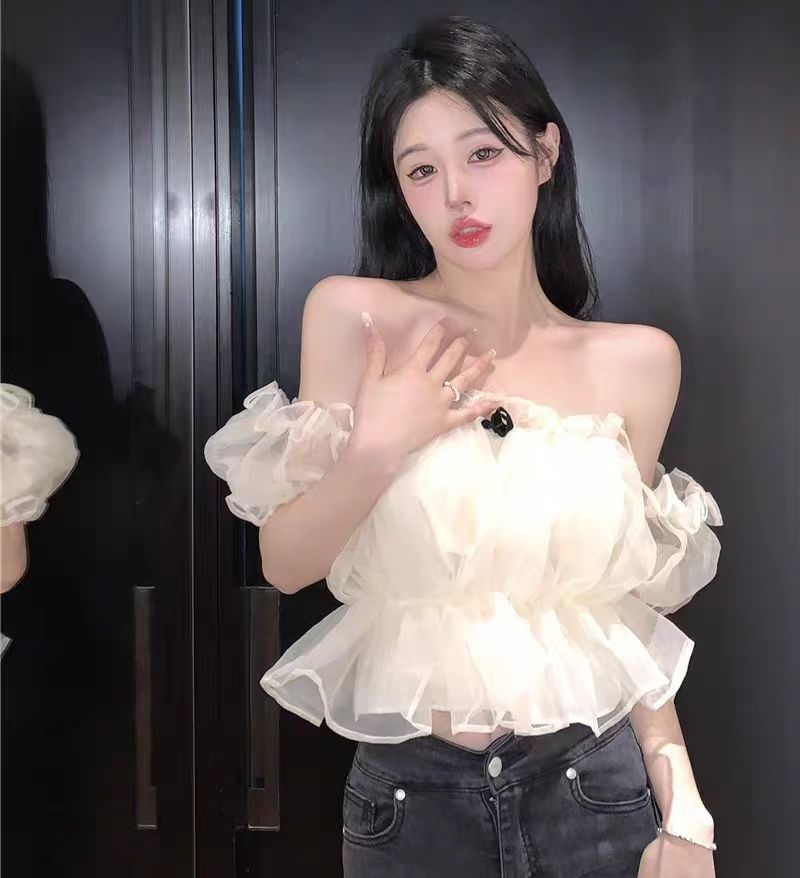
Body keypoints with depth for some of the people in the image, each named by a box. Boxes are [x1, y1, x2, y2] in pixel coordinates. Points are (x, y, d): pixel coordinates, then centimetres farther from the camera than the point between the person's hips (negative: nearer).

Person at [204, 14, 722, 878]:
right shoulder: (352, 315, -7)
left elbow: (622, 600, 5)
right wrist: (379, 449, -18)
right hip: (409, 795, 0)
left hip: (593, 789, 1)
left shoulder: (636, 361, -2)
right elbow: (285, 564, -3)